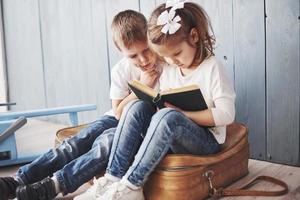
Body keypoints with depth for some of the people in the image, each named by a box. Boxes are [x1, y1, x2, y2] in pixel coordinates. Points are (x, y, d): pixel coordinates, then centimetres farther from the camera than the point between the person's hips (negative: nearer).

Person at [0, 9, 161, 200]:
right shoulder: (121, 70, -3)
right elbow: (119, 112, -6)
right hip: (121, 119, 3)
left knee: (107, 140, -32)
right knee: (78, 141, -19)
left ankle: (54, 185, -29)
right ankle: (19, 180, -20)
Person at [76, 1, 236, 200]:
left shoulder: (212, 68, -9)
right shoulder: (168, 71, 8)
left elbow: (226, 114, -16)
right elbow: (162, 107, 10)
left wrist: (183, 114, -20)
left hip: (206, 140, -5)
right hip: (172, 138, 6)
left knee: (168, 117, -35)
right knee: (137, 107, -17)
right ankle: (113, 178, -22)